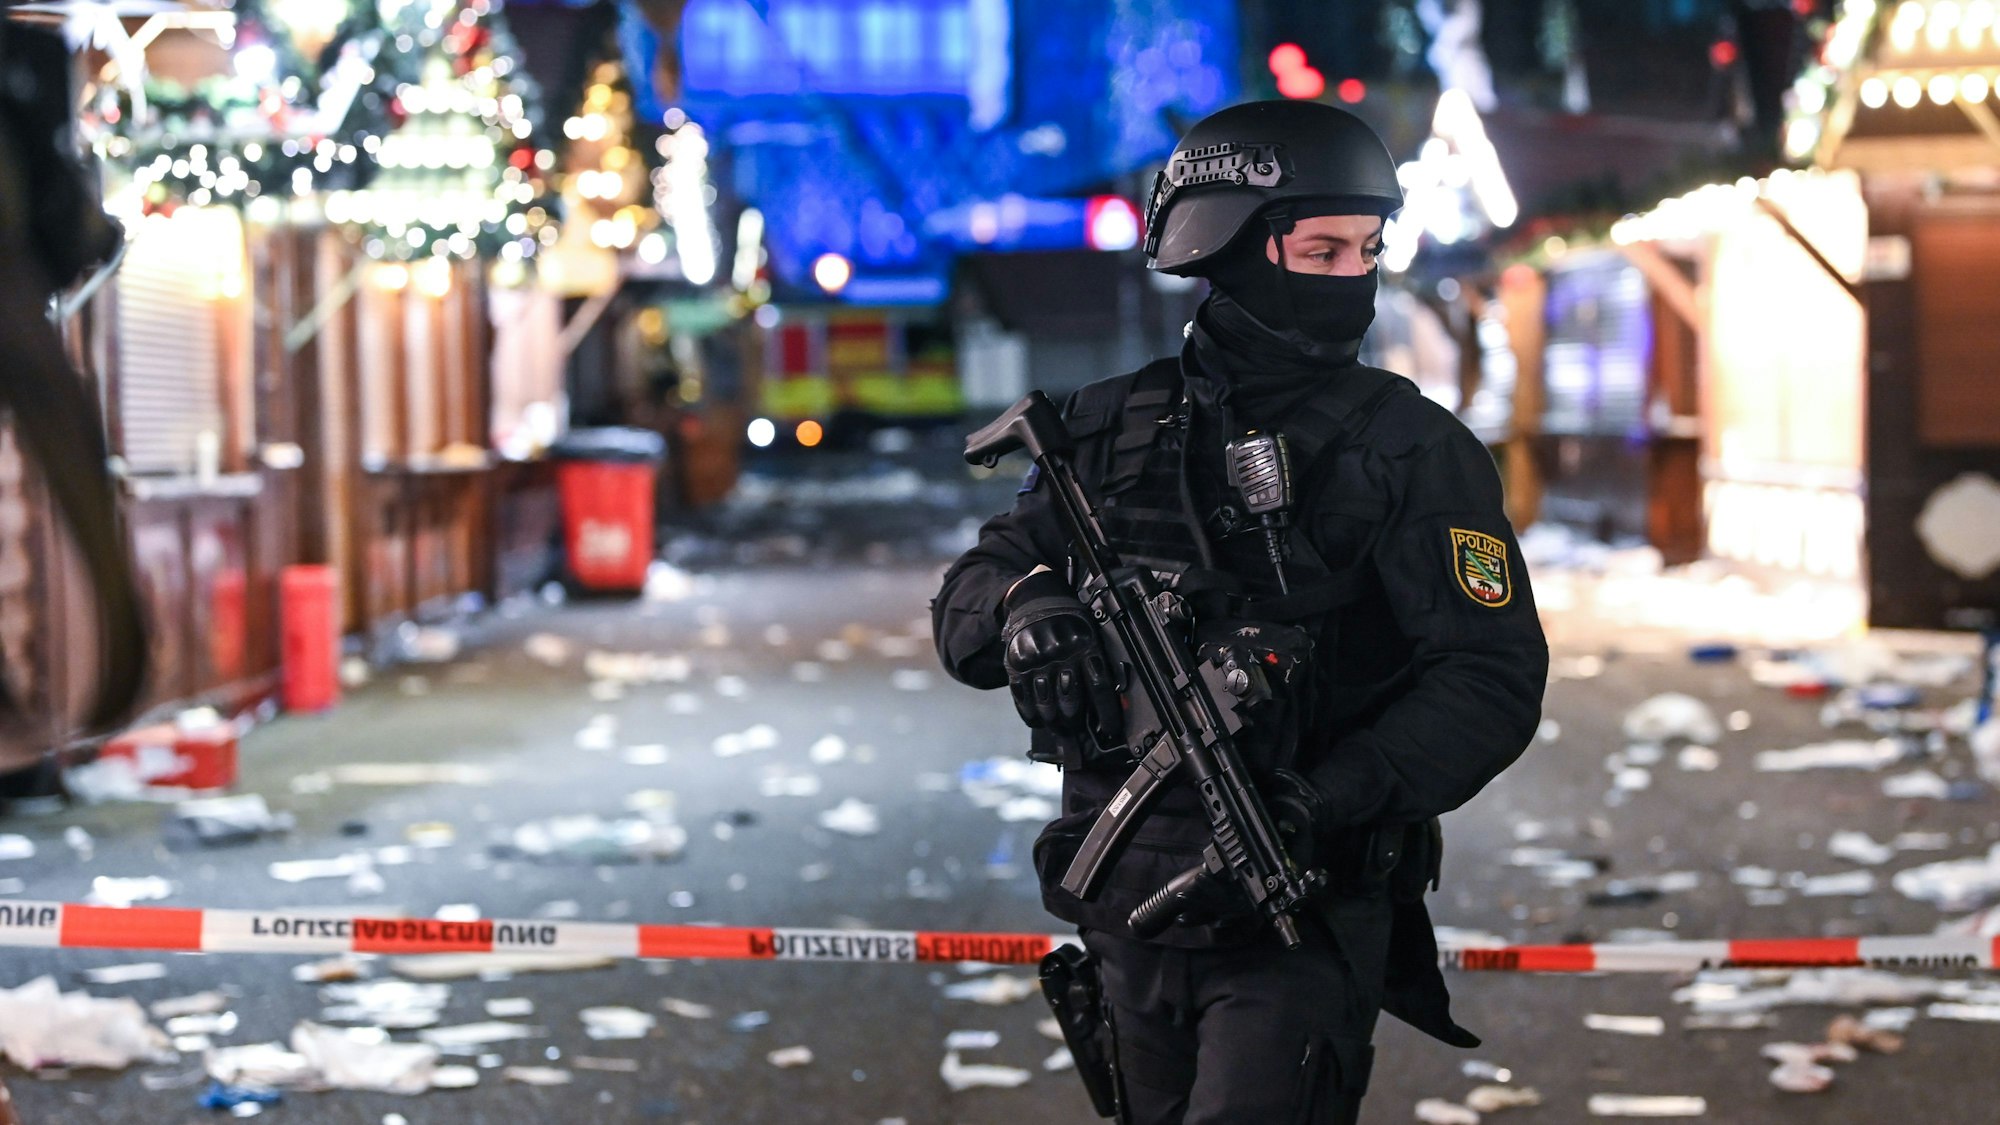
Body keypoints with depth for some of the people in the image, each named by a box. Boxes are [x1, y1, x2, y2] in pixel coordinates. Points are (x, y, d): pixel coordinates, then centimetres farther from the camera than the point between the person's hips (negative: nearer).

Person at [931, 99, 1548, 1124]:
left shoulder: (1412, 450, -5)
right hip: (1133, 908, 4)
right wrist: (1022, 605, -17)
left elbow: (1492, 677, -12)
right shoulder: (1117, 428, 6)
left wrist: (1327, 799, -26)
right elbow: (963, 607, 9)